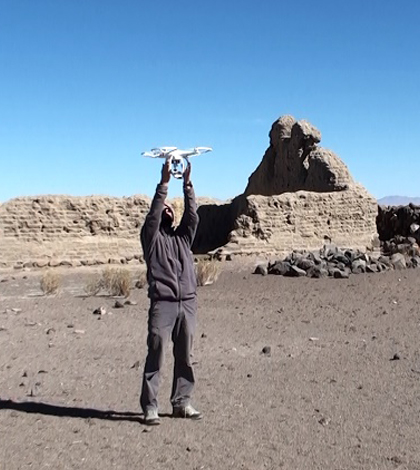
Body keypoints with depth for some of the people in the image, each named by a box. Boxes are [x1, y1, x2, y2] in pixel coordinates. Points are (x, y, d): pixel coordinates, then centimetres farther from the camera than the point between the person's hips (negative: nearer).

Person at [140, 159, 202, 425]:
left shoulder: (184, 236, 20)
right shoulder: (151, 236, 10)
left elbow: (193, 216, 6)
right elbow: (152, 215, -6)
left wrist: (187, 184, -3)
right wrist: (164, 183, -12)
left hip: (188, 303, 4)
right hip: (162, 303, -4)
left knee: (185, 356, 7)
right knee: (156, 355, -6)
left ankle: (182, 403, 15)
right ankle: (150, 407, -2)